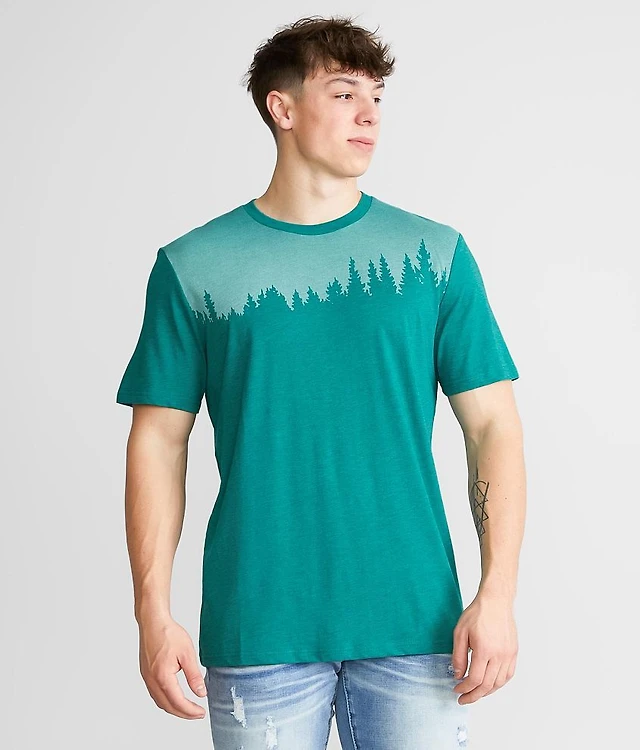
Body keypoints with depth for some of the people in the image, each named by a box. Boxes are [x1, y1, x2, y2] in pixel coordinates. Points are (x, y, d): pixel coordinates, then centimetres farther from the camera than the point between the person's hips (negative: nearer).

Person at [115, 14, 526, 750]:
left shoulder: (436, 253, 3)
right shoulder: (193, 267, 1)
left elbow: (493, 425, 1)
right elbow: (159, 441, 2)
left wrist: (498, 593, -7)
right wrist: (153, 612, -4)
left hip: (414, 626, 1)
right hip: (255, 632, 0)